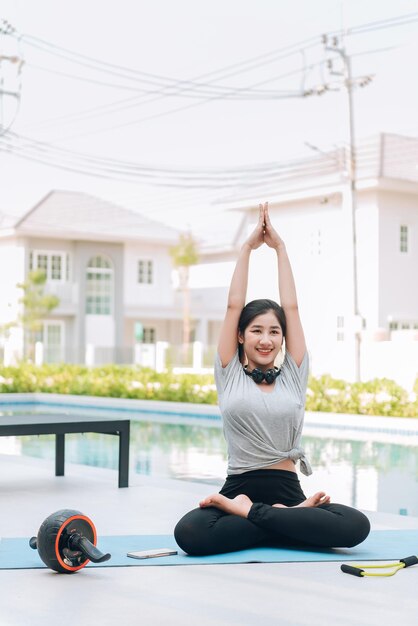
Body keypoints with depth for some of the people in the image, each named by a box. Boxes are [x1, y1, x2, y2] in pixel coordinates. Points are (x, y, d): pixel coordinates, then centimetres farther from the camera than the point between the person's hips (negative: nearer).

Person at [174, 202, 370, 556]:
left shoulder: (293, 376, 11)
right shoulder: (230, 375, 7)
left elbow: (291, 307, 7)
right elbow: (234, 306, 4)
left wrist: (279, 247, 11)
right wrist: (248, 247, 9)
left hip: (288, 490, 2)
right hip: (238, 486, -1)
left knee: (356, 526, -28)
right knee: (190, 533, -35)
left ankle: (249, 514, -14)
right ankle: (291, 520, -15)